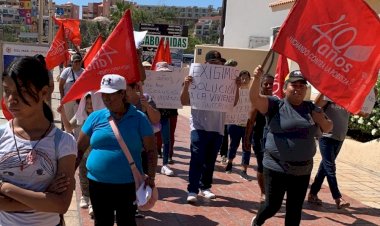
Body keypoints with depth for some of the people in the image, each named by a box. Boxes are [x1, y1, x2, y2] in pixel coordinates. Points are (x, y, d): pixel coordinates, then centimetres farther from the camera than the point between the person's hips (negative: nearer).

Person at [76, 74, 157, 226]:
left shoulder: (139, 118, -5)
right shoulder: (95, 117, 1)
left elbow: (151, 151, -3)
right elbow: (79, 149, 5)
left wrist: (151, 177, -14)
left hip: (128, 184, -2)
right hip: (97, 184, 2)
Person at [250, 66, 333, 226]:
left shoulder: (311, 108, 8)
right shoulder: (276, 105, -6)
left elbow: (328, 127, 12)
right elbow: (255, 98, -20)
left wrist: (320, 118, -9)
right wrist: (256, 79, -38)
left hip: (302, 170, 4)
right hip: (276, 168, -4)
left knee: (295, 210, 12)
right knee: (273, 205, 4)